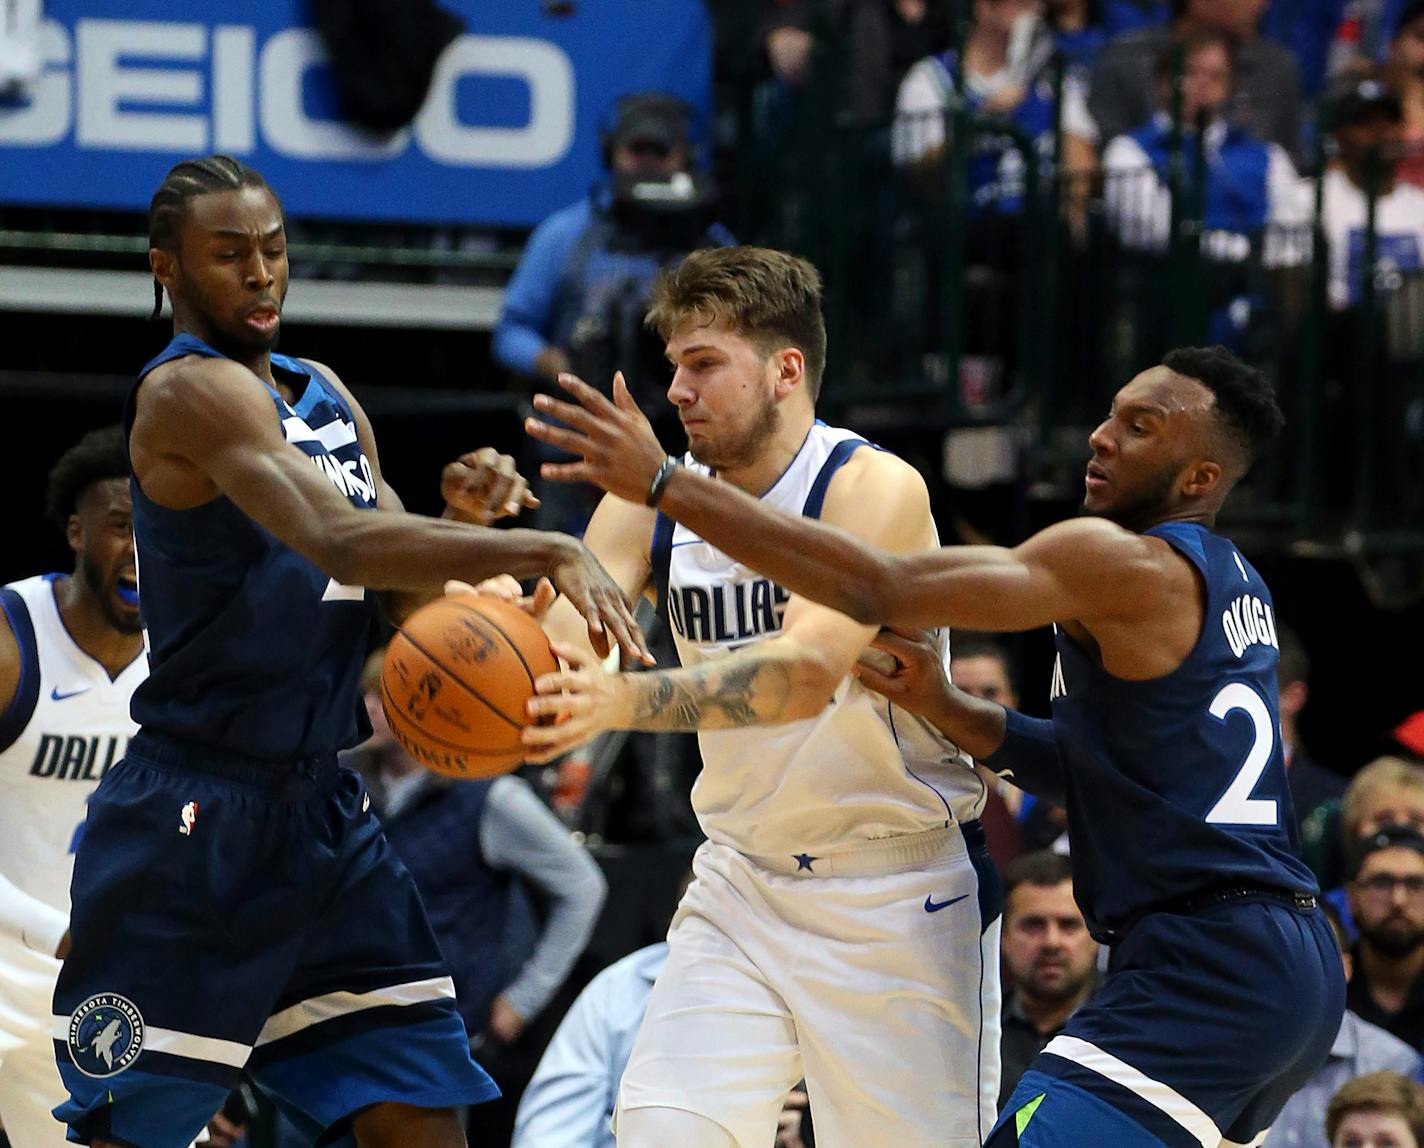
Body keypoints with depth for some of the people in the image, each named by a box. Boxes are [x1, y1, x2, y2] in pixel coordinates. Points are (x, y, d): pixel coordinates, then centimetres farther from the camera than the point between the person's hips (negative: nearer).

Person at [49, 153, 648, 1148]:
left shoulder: (323, 396, 14)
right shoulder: (187, 392, -14)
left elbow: (403, 596, 17)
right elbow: (341, 541, -29)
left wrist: (464, 518, -4)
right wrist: (544, 552, -33)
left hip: (323, 809, 8)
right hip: (194, 818, -8)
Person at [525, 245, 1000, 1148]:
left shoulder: (876, 488, -19)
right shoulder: (654, 506, 0)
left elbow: (809, 671, -34)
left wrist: (625, 701, -48)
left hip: (901, 889, -5)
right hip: (744, 877, 5)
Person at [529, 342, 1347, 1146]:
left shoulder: (1130, 564, -12)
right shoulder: (1231, 586, 17)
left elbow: (879, 590, -19)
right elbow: (1092, 765, 23)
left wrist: (663, 482, -18)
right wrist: (942, 709, 9)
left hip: (1203, 974, -11)